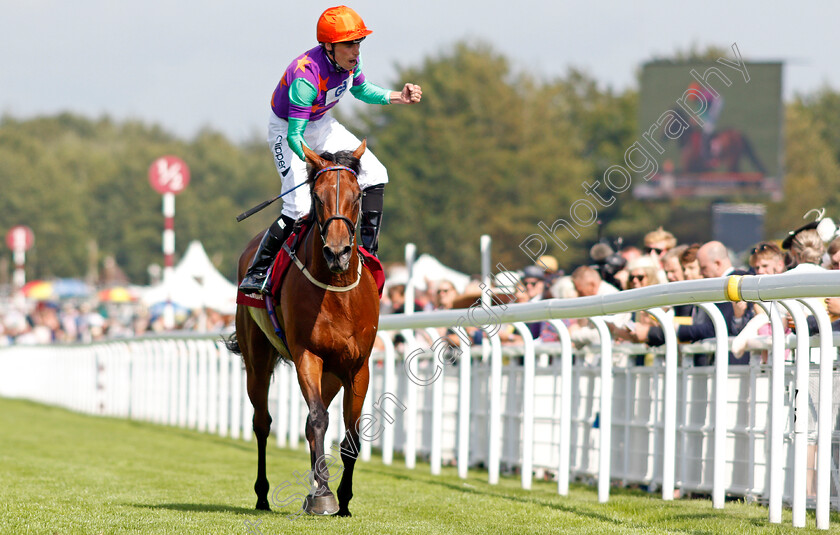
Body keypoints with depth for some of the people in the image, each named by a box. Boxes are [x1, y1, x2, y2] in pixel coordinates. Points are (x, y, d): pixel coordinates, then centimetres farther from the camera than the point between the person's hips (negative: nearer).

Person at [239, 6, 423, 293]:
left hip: (322, 124, 7)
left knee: (375, 174, -3)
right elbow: (294, 135, -35)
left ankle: (367, 251, 7)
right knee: (299, 207, -21)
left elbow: (361, 90, 10)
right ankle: (256, 272, -9)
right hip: (287, 128, -7)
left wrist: (398, 97, -5)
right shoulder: (306, 77, -36)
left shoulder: (350, 61, -15)